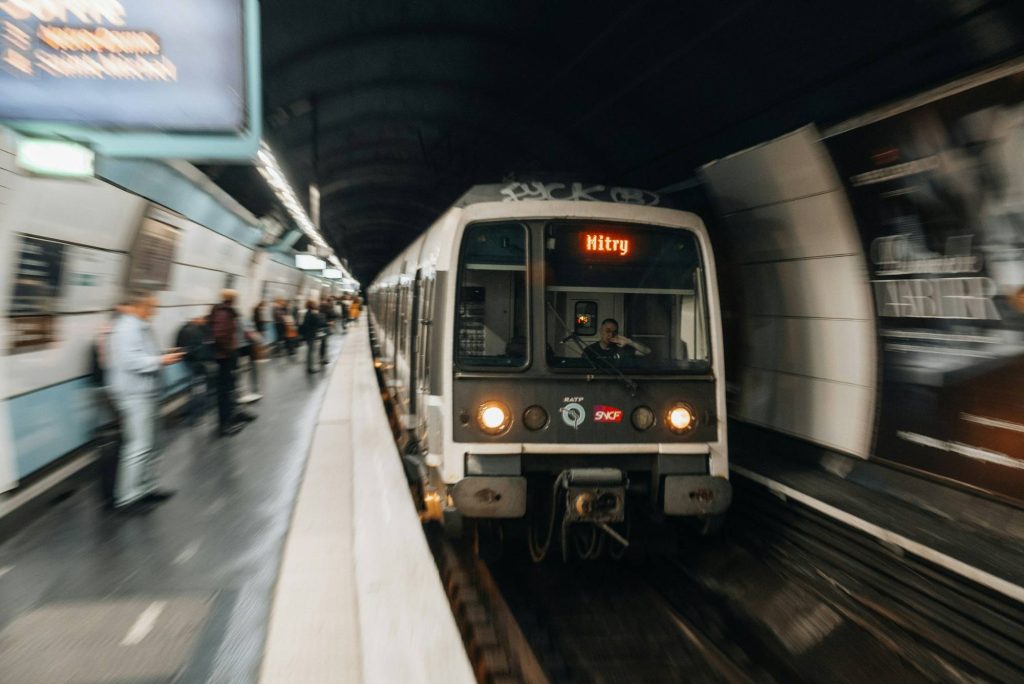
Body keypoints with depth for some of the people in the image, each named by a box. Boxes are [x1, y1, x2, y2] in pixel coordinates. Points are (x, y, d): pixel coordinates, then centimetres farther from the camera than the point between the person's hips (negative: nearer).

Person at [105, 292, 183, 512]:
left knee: (148, 444, 16)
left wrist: (162, 357, 12)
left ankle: (147, 488, 26)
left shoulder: (140, 326, 14)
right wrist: (160, 360, -20)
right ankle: (127, 497, -1)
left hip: (144, 393, 11)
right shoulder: (127, 328, -18)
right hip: (135, 395, -11)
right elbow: (131, 361, -26)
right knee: (139, 445, -8)